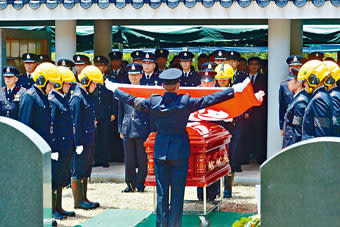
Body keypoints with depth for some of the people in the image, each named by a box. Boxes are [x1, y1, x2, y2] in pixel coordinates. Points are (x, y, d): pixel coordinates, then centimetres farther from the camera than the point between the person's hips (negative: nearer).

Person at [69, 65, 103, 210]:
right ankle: (78, 201, 4)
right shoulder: (77, 97, -14)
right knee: (78, 171, -1)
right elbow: (75, 122, -17)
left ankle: (83, 199, 22)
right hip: (81, 141, -9)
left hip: (90, 140, 9)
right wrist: (78, 143, -19)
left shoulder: (89, 96, 14)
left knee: (86, 170, 14)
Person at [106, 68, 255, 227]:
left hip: (160, 151, 3)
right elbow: (209, 100, -8)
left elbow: (132, 101, 9)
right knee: (177, 192, 4)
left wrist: (114, 89, 26)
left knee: (161, 192, 8)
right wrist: (234, 90, -1)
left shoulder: (153, 102, -4)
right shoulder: (186, 102, -12)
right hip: (180, 151, -3)